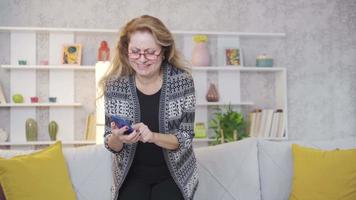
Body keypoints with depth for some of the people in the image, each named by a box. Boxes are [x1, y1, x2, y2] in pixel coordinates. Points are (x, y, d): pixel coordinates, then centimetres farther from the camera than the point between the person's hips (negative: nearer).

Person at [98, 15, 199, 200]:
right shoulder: (115, 84, -9)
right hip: (132, 174, 1)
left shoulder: (182, 81, -12)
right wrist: (117, 138, -25)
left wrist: (152, 136, -27)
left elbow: (185, 138, -10)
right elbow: (112, 145, -2)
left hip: (173, 173, -1)